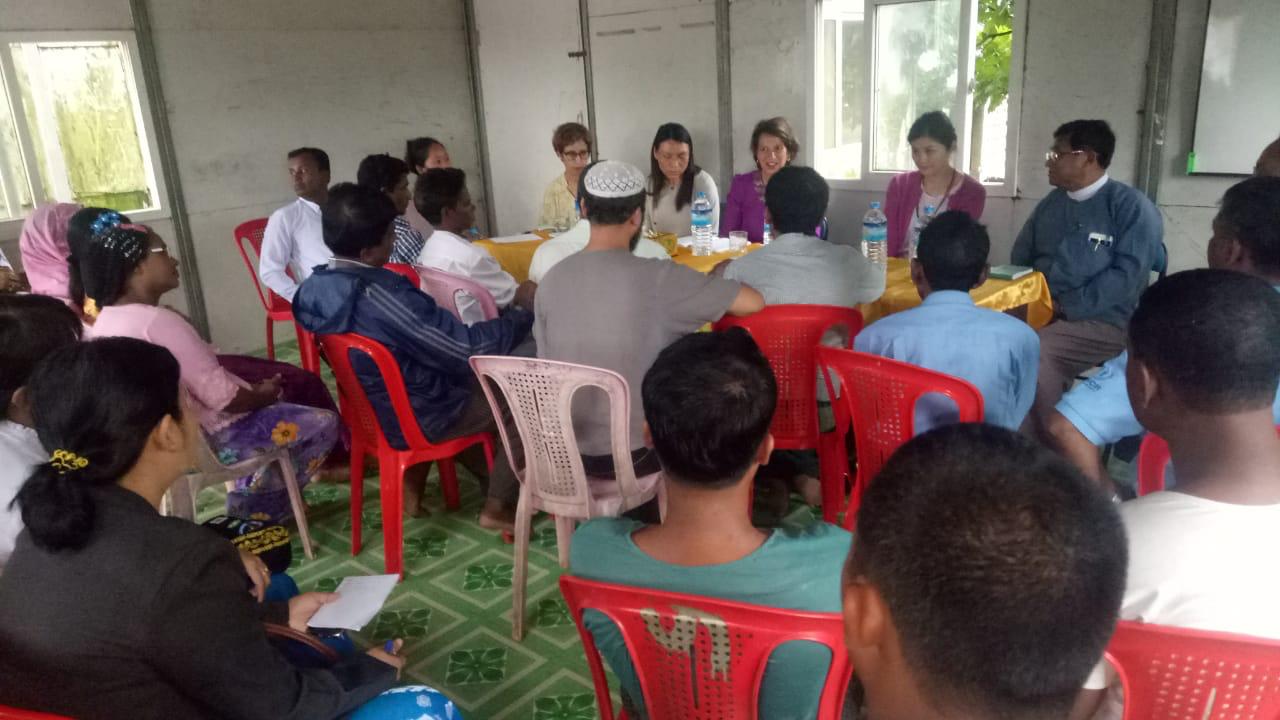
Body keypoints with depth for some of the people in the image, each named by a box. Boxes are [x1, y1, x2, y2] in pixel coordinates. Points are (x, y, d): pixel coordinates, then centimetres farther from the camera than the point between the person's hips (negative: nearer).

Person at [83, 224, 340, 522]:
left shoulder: (105, 323, 3)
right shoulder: (158, 321, -27)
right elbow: (221, 396, -26)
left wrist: (253, 387, 8)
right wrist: (262, 395, -6)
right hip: (210, 438, -10)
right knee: (324, 423, 1)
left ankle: (249, 504, 30)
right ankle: (257, 511, 11)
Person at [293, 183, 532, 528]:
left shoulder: (313, 288, -6)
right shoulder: (382, 296, -33)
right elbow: (472, 348, -28)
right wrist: (526, 314, -13)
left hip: (368, 410, 9)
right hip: (418, 419, -8)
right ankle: (498, 506, 13)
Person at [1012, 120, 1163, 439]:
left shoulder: (1132, 206, -3)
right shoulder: (1050, 203, 18)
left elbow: (1128, 274, -13)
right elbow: (1020, 258, 23)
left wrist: (1066, 307, -17)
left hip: (1103, 322, -6)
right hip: (1040, 313, 6)